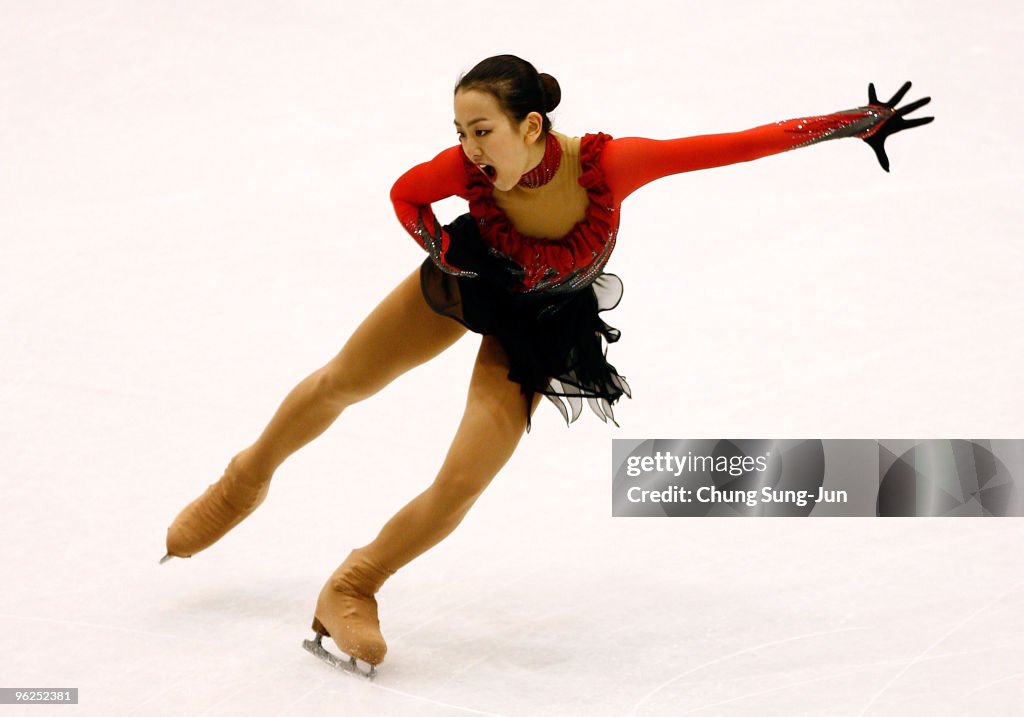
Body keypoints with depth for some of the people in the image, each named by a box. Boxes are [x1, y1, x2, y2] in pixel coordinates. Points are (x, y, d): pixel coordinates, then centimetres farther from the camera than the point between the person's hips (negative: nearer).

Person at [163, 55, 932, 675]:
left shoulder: (607, 164, -39)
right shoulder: (471, 164, -33)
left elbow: (742, 144, -36)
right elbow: (405, 194, -10)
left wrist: (858, 121, -36)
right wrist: (440, 249, -26)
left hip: (538, 322, -1)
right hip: (468, 281, 2)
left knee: (462, 484, -10)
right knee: (339, 385, 17)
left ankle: (351, 592, 14)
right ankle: (245, 483, 47)